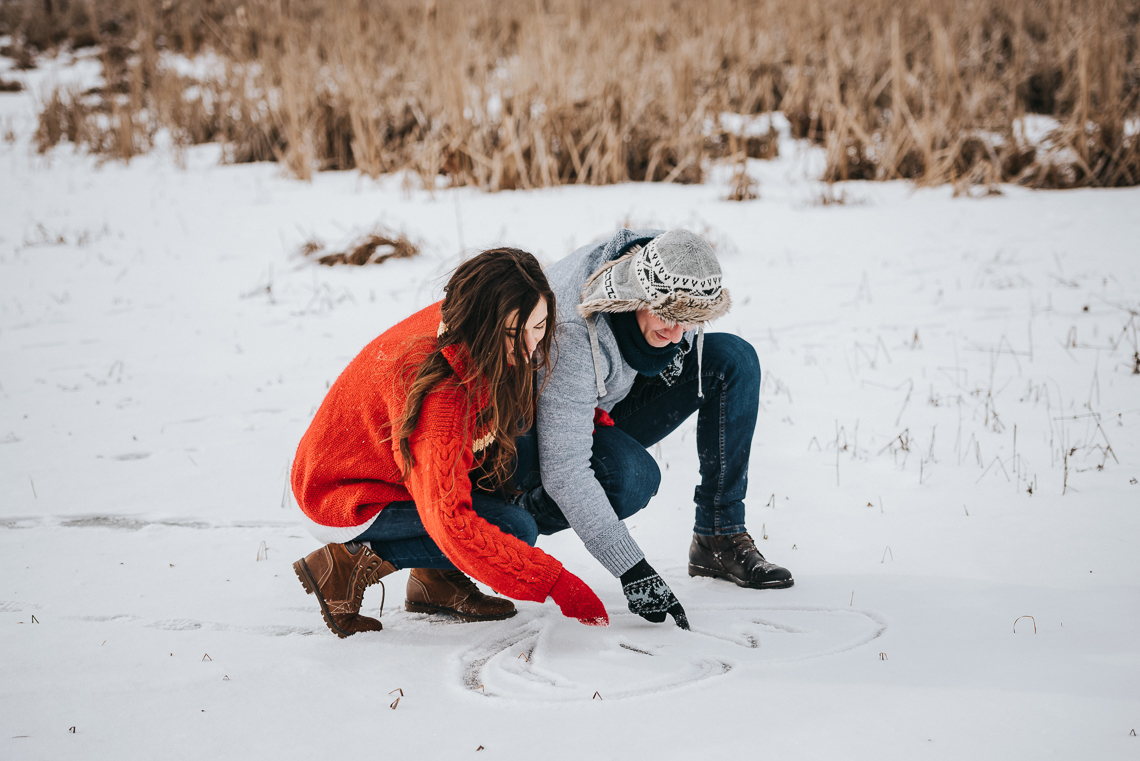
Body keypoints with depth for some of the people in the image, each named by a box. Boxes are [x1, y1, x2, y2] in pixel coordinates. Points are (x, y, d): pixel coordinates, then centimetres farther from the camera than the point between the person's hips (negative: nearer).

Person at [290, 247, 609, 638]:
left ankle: (436, 578, 1)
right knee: (515, 529, -18)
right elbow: (454, 525, -37)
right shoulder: (439, 391, -36)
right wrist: (557, 584, -35)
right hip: (345, 502, -8)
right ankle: (353, 562, -10)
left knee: (519, 454, -7)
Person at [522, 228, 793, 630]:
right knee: (631, 478, -38)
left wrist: (676, 349, -14)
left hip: (612, 407, 7)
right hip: (547, 428, -7)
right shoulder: (572, 333, -40)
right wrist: (631, 570, -44)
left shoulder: (668, 268, -20)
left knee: (733, 360, -14)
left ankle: (719, 537, -10)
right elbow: (564, 472, -42)